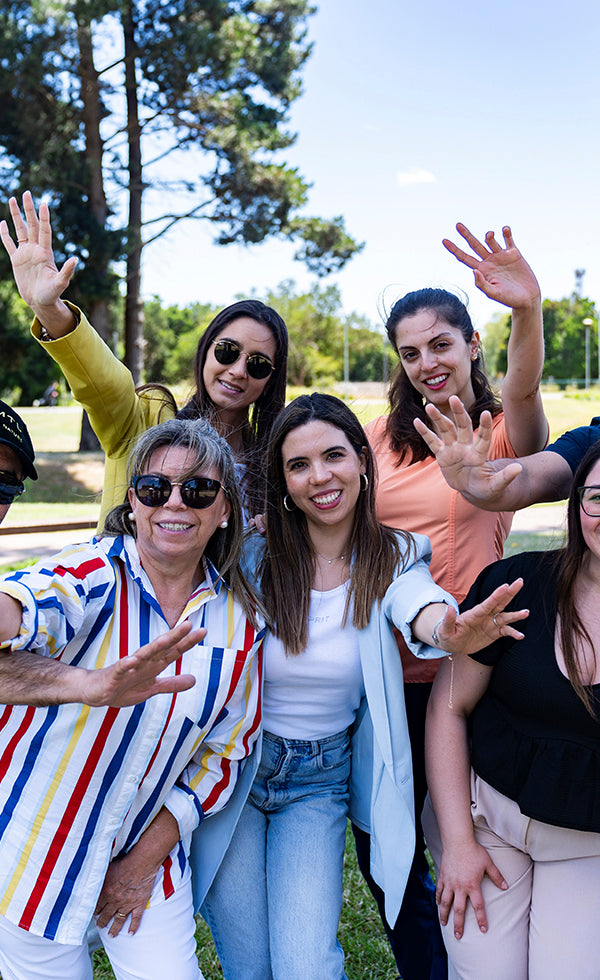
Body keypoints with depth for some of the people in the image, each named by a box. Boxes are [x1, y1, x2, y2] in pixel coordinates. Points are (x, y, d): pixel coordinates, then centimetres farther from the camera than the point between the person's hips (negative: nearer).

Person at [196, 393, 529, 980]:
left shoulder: (393, 558, -9)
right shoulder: (251, 557, -11)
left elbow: (416, 604, -32)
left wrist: (449, 631, -56)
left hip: (319, 783, 1)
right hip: (230, 767, 0)